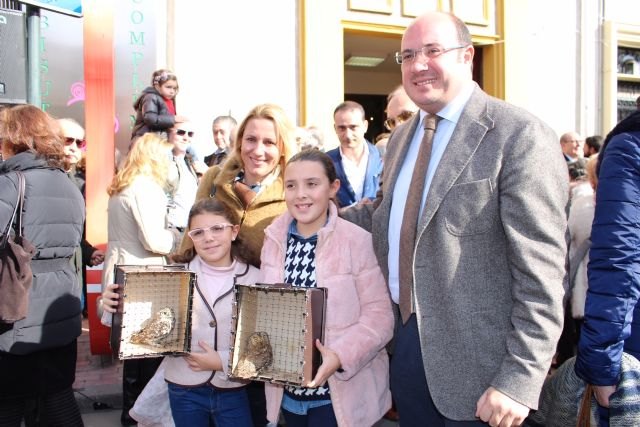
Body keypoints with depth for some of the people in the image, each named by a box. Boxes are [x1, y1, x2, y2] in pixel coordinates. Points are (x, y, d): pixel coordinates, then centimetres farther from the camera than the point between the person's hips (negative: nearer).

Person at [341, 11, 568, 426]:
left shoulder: (520, 136, -14)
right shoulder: (402, 136, 10)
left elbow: (541, 273, -18)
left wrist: (521, 380, -20)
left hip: (472, 361, -7)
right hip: (406, 341, 7)